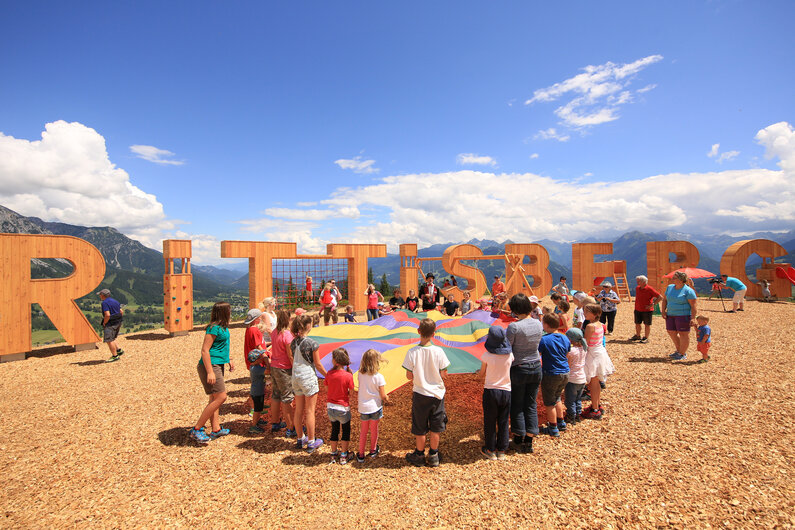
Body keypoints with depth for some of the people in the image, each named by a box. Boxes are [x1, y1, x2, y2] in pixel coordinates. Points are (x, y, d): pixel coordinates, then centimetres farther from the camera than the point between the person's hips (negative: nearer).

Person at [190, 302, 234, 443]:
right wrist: (210, 372, -24)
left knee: (214, 398, 14)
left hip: (218, 365, 10)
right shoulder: (214, 328, -18)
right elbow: (205, 350, -21)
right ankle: (197, 430, -1)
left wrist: (229, 360, 25)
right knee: (221, 397, -10)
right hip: (211, 365, -10)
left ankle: (216, 429, 23)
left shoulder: (222, 327, 11)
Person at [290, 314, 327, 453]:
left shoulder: (293, 342, 0)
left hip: (296, 377, 6)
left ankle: (300, 439, 30)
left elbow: (293, 361, 9)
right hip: (308, 378, -6)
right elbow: (318, 364, -10)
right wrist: (327, 376, 4)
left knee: (298, 410, 16)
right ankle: (311, 442, 16)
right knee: (310, 411, 5)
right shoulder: (312, 343, -17)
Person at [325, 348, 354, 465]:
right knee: (346, 431, 17)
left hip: (331, 406, 3)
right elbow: (351, 393, -11)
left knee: (334, 430, 21)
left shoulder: (329, 373, -11)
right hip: (343, 408, -3)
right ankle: (343, 456, 24)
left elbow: (328, 388, 0)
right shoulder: (348, 375, -20)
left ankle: (333, 455, 31)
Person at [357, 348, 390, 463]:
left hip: (363, 407, 3)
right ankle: (373, 451, 36)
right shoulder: (379, 377, -19)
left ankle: (361, 454, 24)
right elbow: (383, 396, -14)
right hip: (375, 407, -3)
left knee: (363, 431, 17)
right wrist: (387, 400, 6)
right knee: (374, 429, 18)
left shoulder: (360, 374, -8)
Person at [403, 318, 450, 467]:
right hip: (437, 393, 1)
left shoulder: (412, 352, -17)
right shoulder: (438, 351, -15)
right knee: (436, 426, 17)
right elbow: (444, 374, -8)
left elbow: (409, 376, -10)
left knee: (420, 427, 16)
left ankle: (419, 455, 31)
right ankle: (433, 456, 29)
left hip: (420, 394, -1)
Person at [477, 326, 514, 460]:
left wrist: (480, 373, 19)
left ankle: (490, 450, 23)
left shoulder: (487, 356, -14)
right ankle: (501, 451, 25)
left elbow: (481, 375, -2)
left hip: (490, 391, -2)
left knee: (490, 422, 12)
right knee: (503, 422, 15)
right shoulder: (509, 355, -7)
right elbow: (509, 369, 10)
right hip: (506, 391, 3)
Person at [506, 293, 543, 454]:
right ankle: (529, 441, 21)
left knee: (517, 405, 12)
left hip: (519, 369, -5)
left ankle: (519, 439, 22)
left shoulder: (514, 327, -21)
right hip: (536, 368, 5)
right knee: (531, 405, 14)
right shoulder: (538, 324, -4)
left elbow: (506, 350, -17)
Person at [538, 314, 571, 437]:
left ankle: (553, 428, 19)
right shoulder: (565, 338, 1)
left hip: (551, 375, -7)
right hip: (565, 373, 7)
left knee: (549, 403, 9)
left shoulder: (544, 340, -19)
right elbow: (567, 356, 13)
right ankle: (561, 422, 37)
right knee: (556, 398, 26)